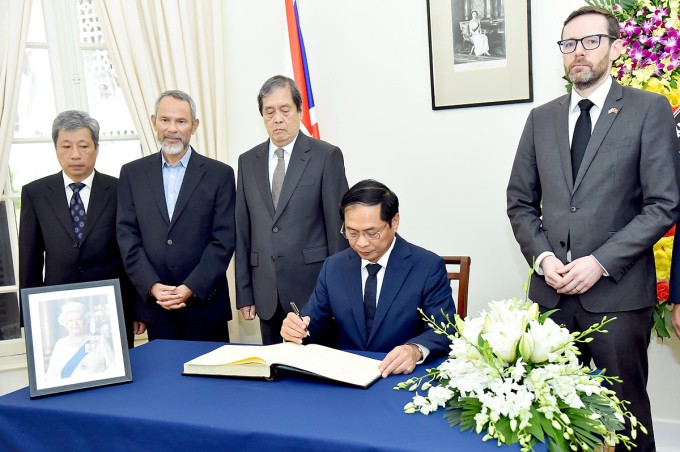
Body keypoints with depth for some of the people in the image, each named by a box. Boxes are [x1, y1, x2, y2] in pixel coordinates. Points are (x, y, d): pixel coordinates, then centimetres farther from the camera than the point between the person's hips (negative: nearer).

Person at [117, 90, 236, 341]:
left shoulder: (219, 174, 0)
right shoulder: (132, 174, 7)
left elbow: (224, 239, -5)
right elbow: (127, 236, 3)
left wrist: (192, 288, -12)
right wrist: (152, 287, -9)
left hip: (205, 304, -1)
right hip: (154, 304, 2)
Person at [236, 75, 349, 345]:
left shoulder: (326, 156, -2)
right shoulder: (248, 161, 10)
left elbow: (338, 225, -3)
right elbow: (243, 231, 10)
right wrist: (244, 293, 7)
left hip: (313, 288, -3)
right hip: (267, 296, 4)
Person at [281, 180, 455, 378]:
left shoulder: (429, 267, -5)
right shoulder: (333, 267, 7)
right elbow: (314, 323, 11)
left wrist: (416, 350, -31)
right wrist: (298, 329, -13)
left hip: (402, 378, -3)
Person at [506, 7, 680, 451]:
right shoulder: (541, 118, 12)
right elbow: (520, 201, 11)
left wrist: (601, 262, -14)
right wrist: (542, 256, -5)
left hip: (618, 292, -3)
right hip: (552, 291, 3)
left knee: (626, 409, 8)